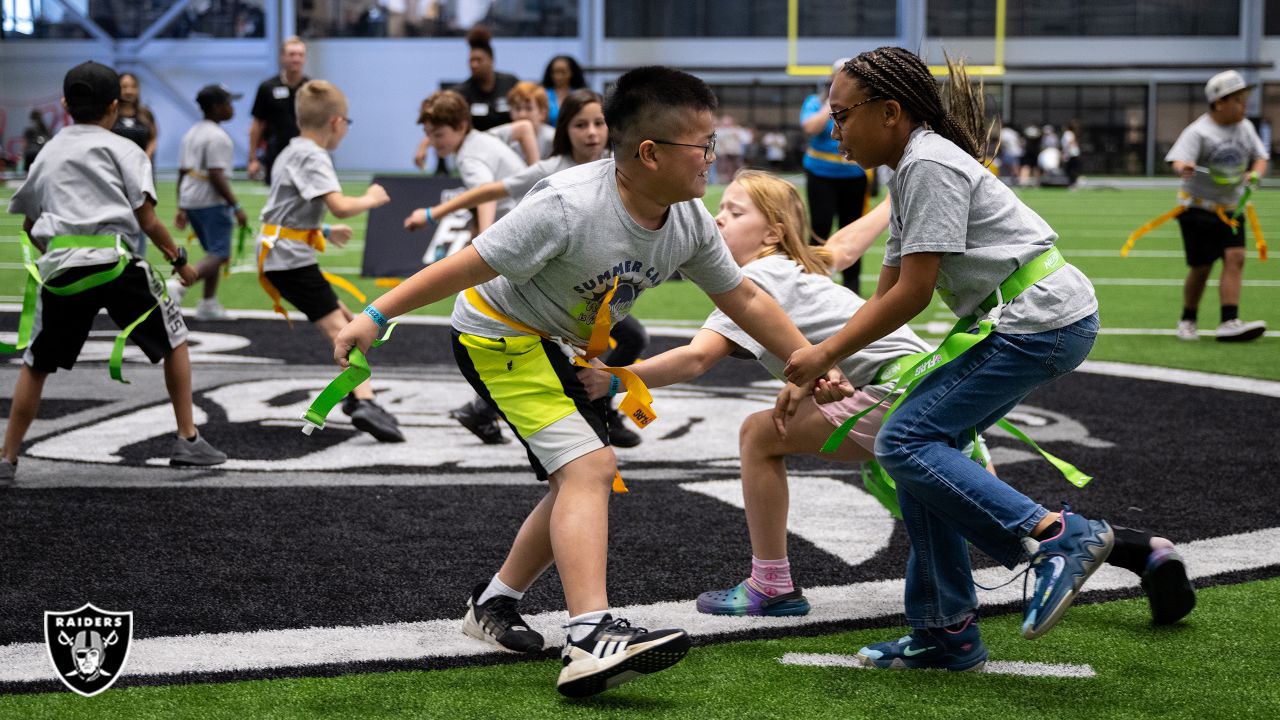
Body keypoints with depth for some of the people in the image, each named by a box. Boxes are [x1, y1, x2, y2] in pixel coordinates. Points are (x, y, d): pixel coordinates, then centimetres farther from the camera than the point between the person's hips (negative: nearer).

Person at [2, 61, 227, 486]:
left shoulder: (48, 153, 21)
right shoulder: (122, 149, 8)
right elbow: (147, 219, 0)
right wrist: (179, 259, 12)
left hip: (60, 264, 3)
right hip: (115, 259, -3)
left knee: (36, 364, 16)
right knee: (174, 340, 16)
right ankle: (188, 440, 13)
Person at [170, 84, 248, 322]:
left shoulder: (191, 134, 14)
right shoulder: (217, 137, -13)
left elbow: (182, 173, 16)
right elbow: (216, 176, -20)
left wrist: (181, 208, 20)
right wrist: (236, 206, -18)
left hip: (189, 200, 9)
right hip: (212, 201, -9)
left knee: (213, 252, 19)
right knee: (219, 254, -9)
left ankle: (208, 304, 18)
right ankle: (179, 285, -26)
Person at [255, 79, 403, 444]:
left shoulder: (292, 152, 17)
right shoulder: (313, 157, -15)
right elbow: (341, 206, -28)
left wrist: (325, 232, 33)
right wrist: (371, 199, -9)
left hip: (282, 257, 10)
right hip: (291, 259, -10)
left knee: (346, 320, 21)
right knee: (338, 328, -19)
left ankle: (355, 395, 26)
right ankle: (364, 403, -33)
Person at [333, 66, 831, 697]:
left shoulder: (689, 222, -10)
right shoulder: (568, 206, -32)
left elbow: (743, 300, 3)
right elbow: (469, 266, -28)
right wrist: (375, 316, -27)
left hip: (561, 344, 9)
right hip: (500, 335, -9)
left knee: (584, 476, 15)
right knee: (588, 467, -23)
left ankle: (494, 601, 32)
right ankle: (591, 640, -33)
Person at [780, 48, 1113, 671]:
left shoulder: (929, 165, -13)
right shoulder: (909, 173, 19)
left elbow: (913, 293, -15)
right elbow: (884, 297, 20)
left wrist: (825, 354, -6)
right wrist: (809, 375, 15)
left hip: (1041, 320, -10)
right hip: (1017, 322, 10)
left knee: (905, 443, -13)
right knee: (919, 446, 7)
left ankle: (1058, 537, -17)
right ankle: (945, 634, 11)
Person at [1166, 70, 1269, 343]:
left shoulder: (1245, 127, 4)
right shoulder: (1199, 131, -16)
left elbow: (1260, 156, 11)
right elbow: (1179, 158, -28)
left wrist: (1255, 173, -11)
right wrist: (1183, 168, -52)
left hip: (1231, 208, 5)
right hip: (1198, 209, -5)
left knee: (1235, 258, -11)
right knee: (1201, 267, 0)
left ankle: (1229, 322, -16)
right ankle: (1187, 320, 21)